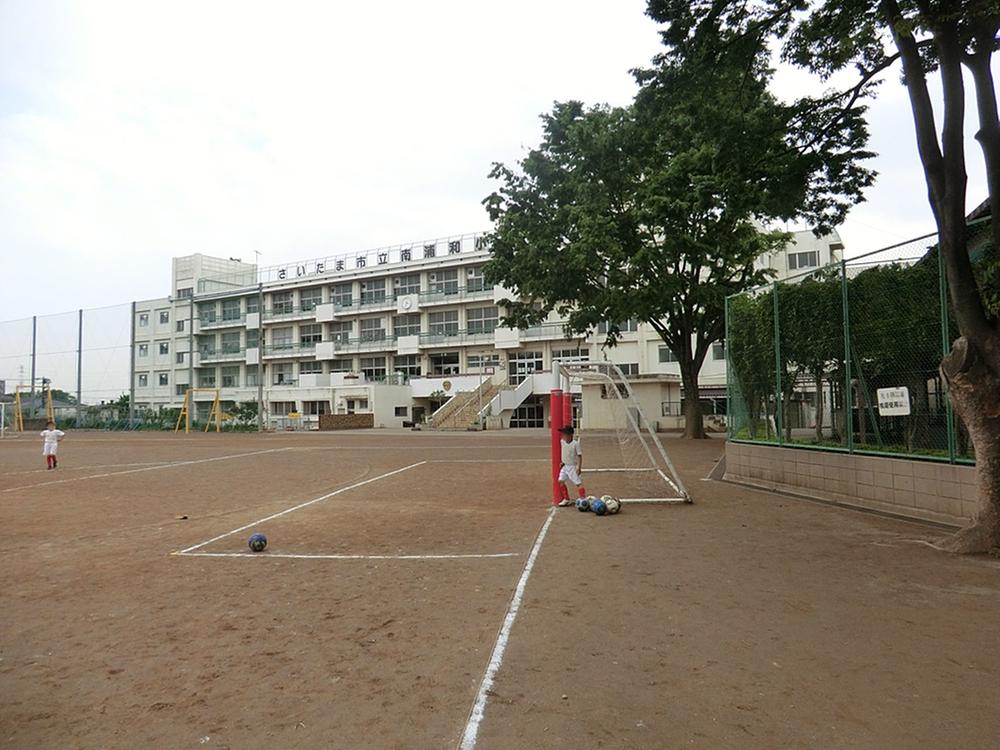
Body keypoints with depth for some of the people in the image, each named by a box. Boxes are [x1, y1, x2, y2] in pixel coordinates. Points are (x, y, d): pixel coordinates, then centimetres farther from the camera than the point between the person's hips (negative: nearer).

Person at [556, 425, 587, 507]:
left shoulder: (575, 444, -18)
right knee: (561, 481, 4)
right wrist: (562, 462, 13)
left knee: (578, 483, -8)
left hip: (573, 466, -7)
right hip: (565, 466, 7)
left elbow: (580, 456, -15)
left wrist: (579, 468, -18)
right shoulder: (562, 442, 0)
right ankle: (566, 500, 16)